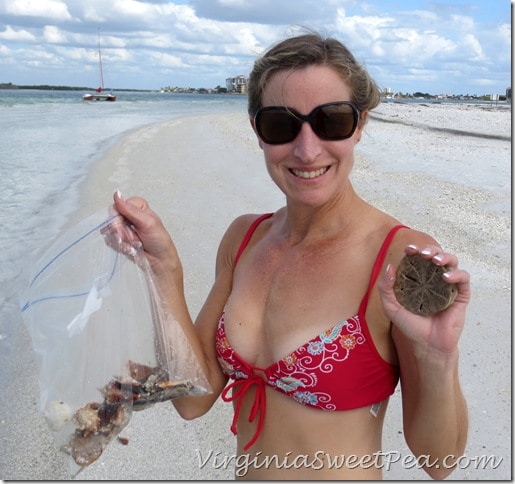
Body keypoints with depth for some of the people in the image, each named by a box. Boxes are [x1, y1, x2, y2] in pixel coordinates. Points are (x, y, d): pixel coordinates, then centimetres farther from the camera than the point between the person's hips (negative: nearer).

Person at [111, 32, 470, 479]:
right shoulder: (243, 238, -7)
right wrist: (165, 268, -16)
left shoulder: (404, 259, -23)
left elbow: (438, 460, -15)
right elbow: (194, 399, -9)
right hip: (246, 472, 5)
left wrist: (439, 359, -32)